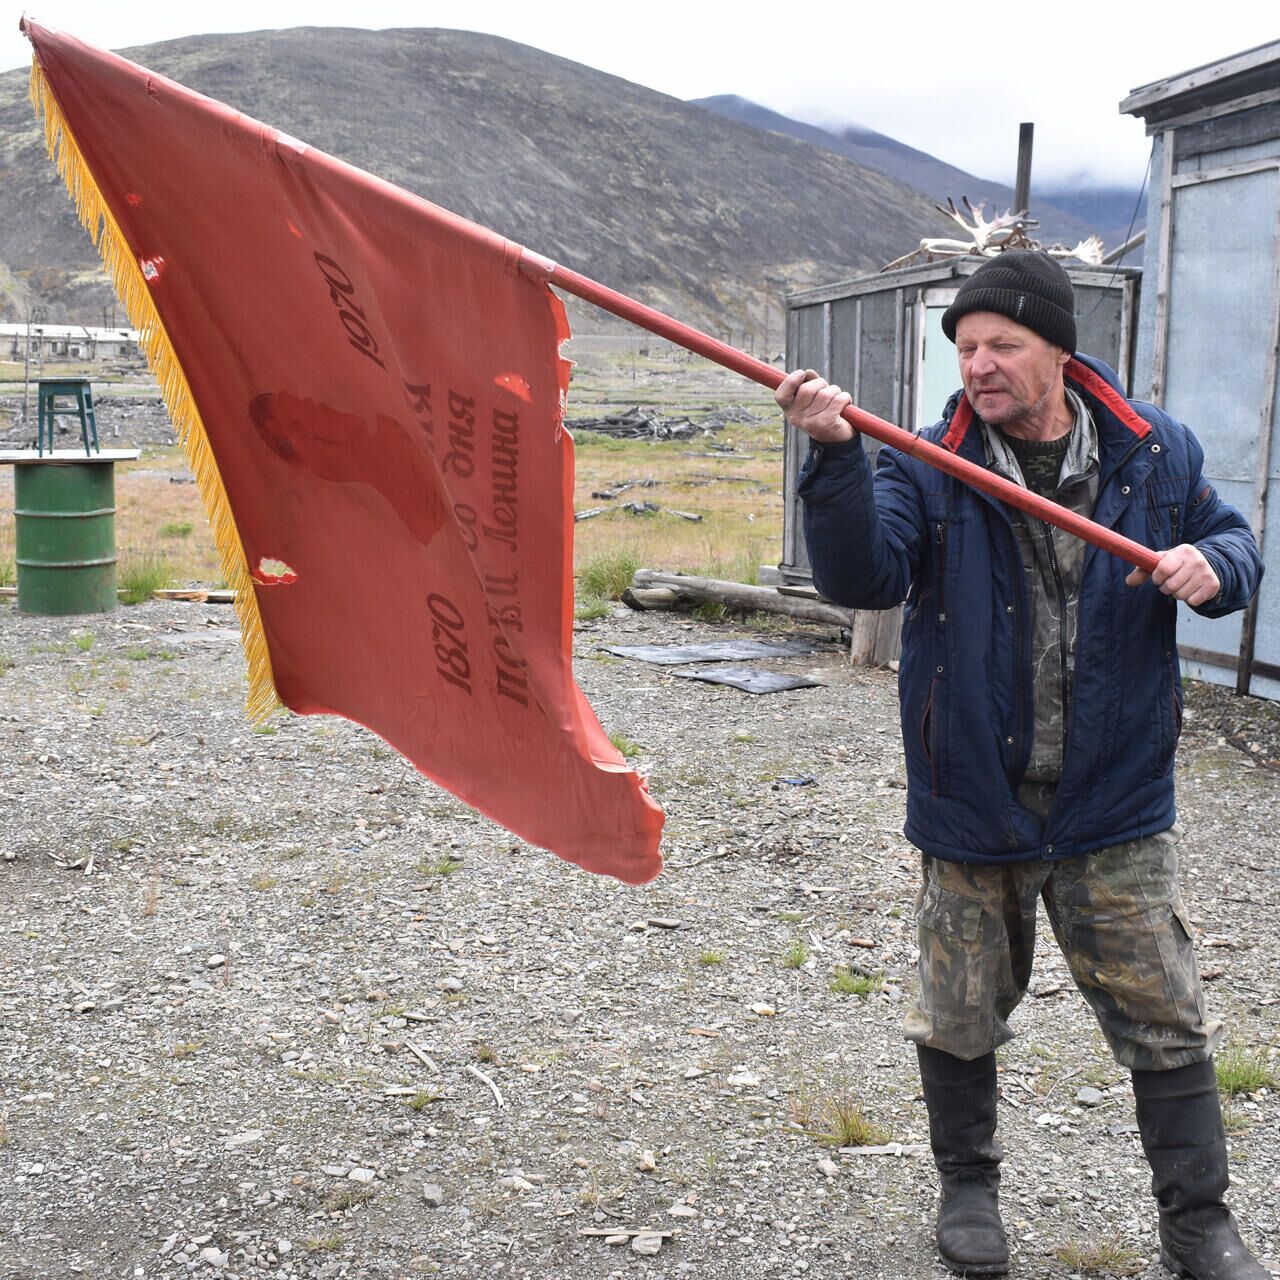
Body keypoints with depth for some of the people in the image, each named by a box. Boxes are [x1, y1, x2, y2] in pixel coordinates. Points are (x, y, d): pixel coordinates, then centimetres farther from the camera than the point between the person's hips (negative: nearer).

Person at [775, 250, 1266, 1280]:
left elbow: (1235, 545, 12)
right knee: (961, 1020, 15)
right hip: (973, 801, 0)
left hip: (1115, 806, 1)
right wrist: (836, 458, -36)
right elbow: (864, 578, -21)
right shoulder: (930, 468, -7)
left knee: (1166, 1021, 9)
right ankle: (968, 1186, 38)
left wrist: (1212, 567, -12)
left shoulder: (1155, 452, -1)